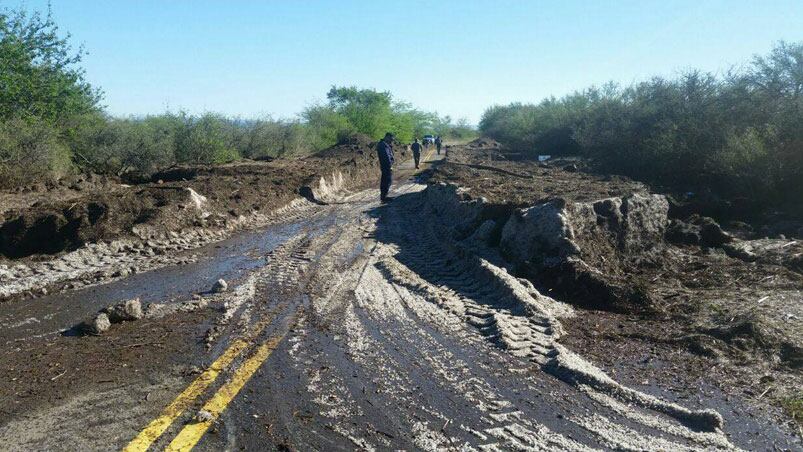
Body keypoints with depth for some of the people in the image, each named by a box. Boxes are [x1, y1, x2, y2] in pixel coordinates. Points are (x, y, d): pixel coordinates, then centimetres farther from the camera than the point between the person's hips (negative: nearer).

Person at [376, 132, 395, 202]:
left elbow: (390, 154, 18)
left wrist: (391, 146, 4)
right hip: (387, 166, -11)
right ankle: (384, 197, -8)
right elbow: (386, 156, -22)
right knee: (387, 181, -9)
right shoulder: (383, 145, -17)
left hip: (385, 166, 11)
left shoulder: (385, 144, 16)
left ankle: (383, 196, 23)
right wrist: (390, 165, -20)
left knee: (384, 181, 15)